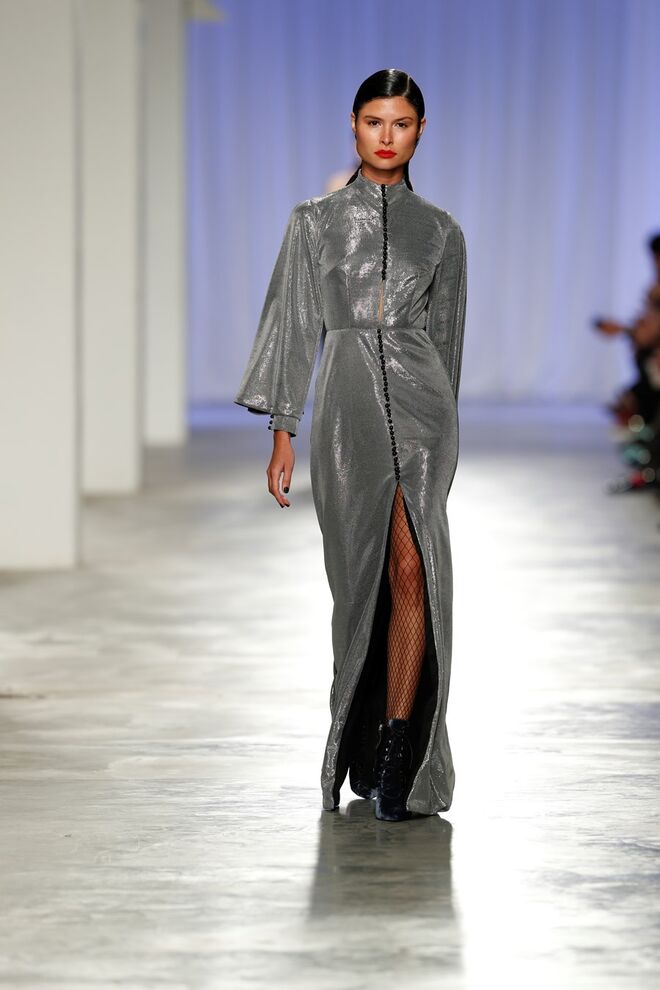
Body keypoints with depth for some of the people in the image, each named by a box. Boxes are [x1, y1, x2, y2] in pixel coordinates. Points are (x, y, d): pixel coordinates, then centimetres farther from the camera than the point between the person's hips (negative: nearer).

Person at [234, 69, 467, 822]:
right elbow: (293, 326, 7)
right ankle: (362, 747, 19)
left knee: (412, 570, -14)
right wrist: (282, 431, 2)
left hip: (419, 399, 0)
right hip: (346, 402, 0)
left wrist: (440, 428, 18)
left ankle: (396, 755, -14)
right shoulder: (314, 221, 9)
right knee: (361, 578, 4)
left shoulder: (440, 232, 11)